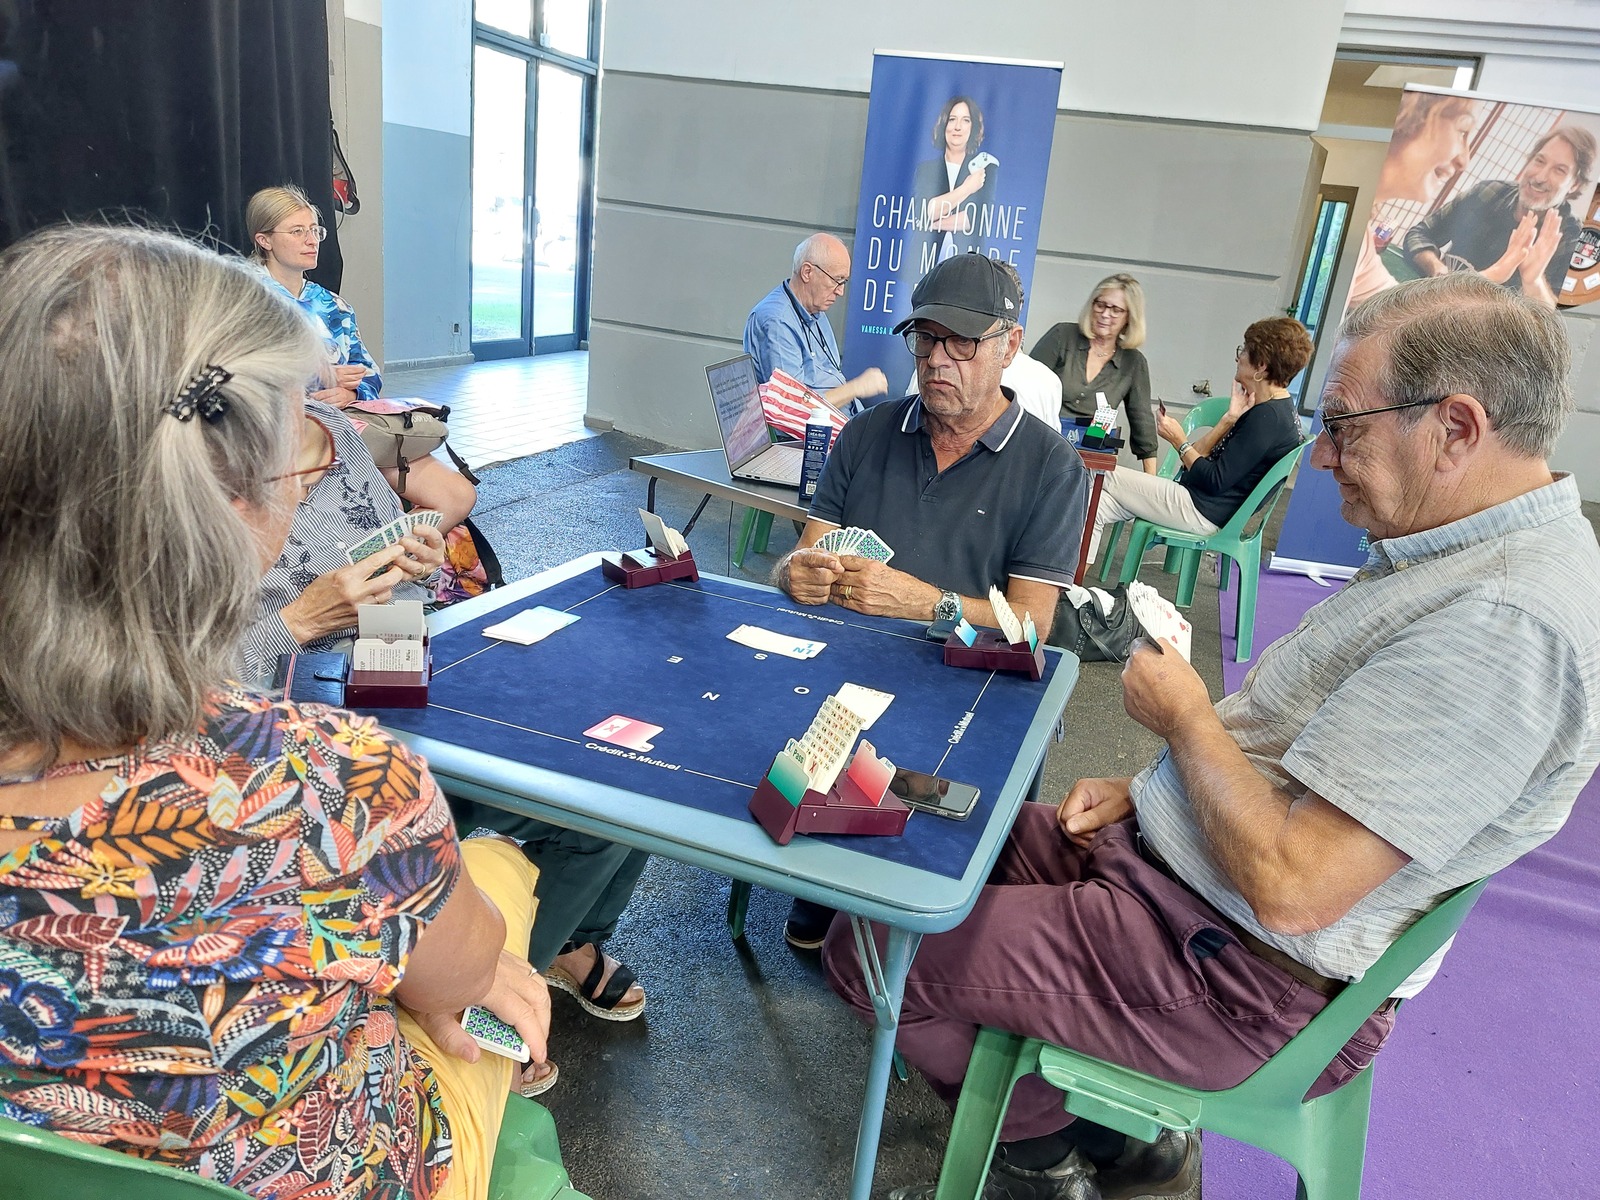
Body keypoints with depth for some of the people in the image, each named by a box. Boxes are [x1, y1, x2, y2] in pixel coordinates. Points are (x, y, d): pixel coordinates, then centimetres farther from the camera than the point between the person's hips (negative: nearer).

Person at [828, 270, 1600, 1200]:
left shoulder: (1500, 623, -27)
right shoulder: (1460, 550, 6)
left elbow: (1291, 888, -30)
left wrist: (1185, 716, -16)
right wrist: (1142, 794, 6)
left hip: (1246, 979, -10)